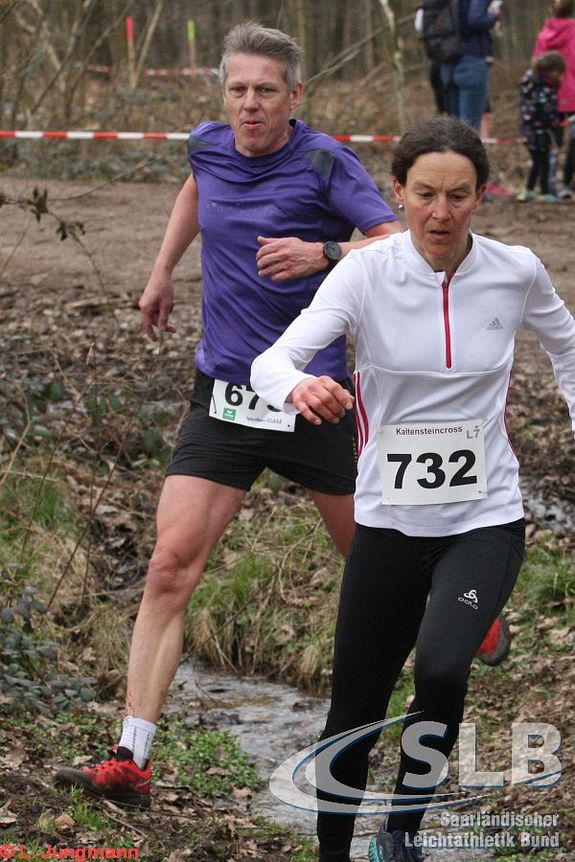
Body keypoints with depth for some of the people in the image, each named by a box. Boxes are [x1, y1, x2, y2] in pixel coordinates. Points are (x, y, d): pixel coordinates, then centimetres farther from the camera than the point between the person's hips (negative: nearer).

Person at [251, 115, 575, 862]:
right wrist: (297, 387, -47)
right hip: (387, 521, 1)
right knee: (353, 716, 7)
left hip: (485, 522, -1)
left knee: (441, 669, -28)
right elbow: (271, 360, -25)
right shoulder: (366, 273, -11)